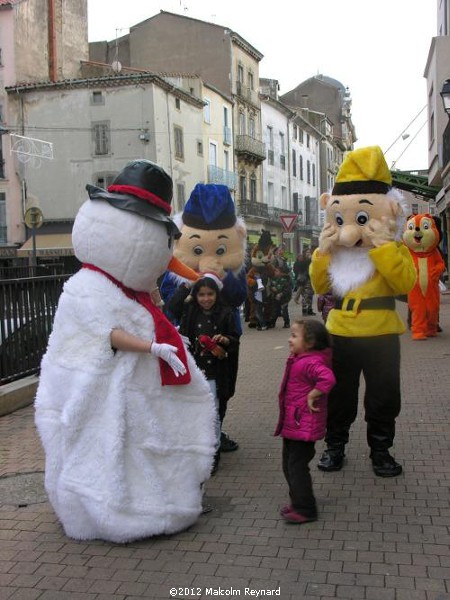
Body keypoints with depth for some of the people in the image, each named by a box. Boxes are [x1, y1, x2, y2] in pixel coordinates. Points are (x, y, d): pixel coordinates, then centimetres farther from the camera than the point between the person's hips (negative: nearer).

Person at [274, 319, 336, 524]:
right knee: (289, 465, 20)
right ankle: (298, 502, 34)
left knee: (297, 466, -2)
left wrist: (312, 396, -27)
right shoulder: (300, 360, 9)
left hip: (303, 427, -11)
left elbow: (328, 379, -39)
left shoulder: (310, 362, -23)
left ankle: (305, 510, 10)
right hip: (291, 425, 11)